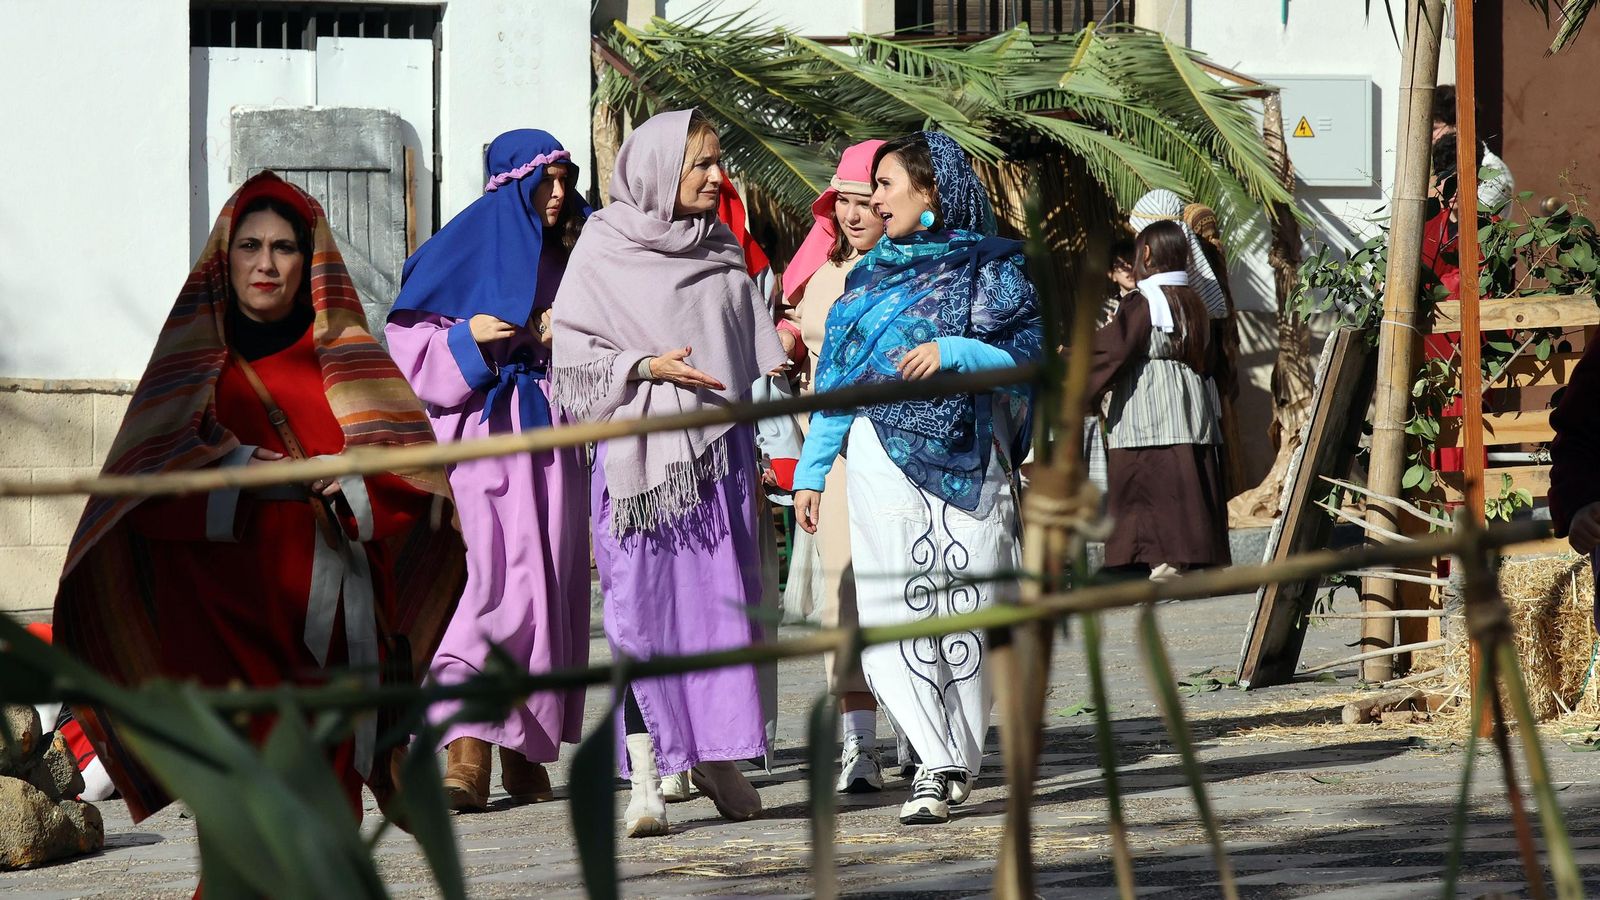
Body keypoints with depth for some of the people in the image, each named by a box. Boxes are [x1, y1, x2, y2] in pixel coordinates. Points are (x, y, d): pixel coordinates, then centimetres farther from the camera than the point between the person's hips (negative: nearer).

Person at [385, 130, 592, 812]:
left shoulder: (568, 256, 14)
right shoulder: (465, 249, 1)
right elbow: (406, 345, 1)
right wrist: (467, 339, -15)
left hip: (550, 442, 5)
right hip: (479, 440, -5)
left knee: (547, 589, 2)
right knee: (480, 583, -15)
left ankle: (526, 754, 11)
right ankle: (465, 753, -22)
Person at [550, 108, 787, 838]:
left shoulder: (723, 253, 13)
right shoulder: (604, 249, 0)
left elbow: (754, 355, 19)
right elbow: (573, 353, -2)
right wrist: (645, 367, -15)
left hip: (718, 447, 4)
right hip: (637, 450, -4)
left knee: (722, 598, 1)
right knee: (641, 606, -7)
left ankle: (719, 757, 13)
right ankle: (645, 778, -6)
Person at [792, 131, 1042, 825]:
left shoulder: (987, 267, 4)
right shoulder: (870, 274, 18)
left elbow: (1029, 358, -4)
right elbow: (836, 378, 19)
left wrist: (954, 351, -17)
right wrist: (810, 471, 16)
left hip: (966, 459, -3)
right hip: (882, 456, 3)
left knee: (967, 609, -3)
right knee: (892, 613, -10)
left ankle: (952, 765, 8)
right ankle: (938, 764, -13)